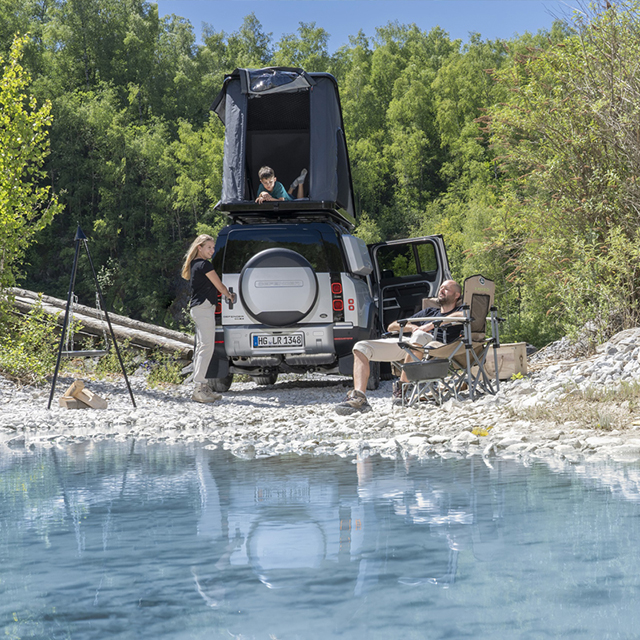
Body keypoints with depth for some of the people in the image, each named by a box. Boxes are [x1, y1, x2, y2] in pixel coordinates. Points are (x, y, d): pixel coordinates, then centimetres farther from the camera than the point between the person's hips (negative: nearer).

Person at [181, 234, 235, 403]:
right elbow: (220, 286, -3)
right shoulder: (205, 265, -11)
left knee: (201, 347, 10)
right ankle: (199, 388, -17)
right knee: (207, 346, -13)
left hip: (198, 307, 10)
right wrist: (229, 295, 15)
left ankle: (202, 386, 12)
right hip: (204, 307, -10)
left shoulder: (194, 264, 18)